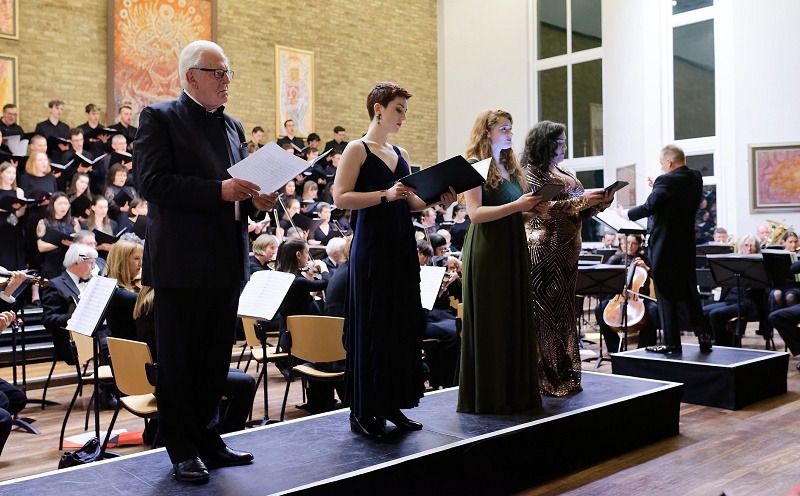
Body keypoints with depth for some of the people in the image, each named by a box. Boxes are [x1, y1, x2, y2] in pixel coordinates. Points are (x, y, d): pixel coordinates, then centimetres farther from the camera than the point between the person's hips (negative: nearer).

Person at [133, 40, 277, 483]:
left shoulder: (232, 127, 17)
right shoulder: (159, 118, -4)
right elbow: (152, 181, -16)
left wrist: (257, 200, -1)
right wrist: (220, 191, -22)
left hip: (227, 262, 7)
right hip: (182, 261, -7)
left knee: (215, 359, 14)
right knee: (178, 361, 4)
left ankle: (207, 439, 27)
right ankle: (182, 450, 16)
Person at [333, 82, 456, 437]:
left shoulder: (401, 154, 17)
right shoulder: (357, 149, -3)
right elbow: (341, 197, -12)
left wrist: (436, 199, 0)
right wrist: (385, 194, -21)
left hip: (402, 248, 7)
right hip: (372, 248, -7)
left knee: (403, 324, 7)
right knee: (371, 326, -3)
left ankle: (392, 403, 19)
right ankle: (363, 411, 7)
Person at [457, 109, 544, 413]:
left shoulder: (511, 168, 17)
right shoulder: (474, 166, -6)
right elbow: (475, 213, -17)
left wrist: (532, 207, 2)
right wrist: (515, 205, -21)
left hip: (513, 251, 7)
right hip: (487, 253, -7)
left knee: (515, 320, 8)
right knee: (489, 323, -2)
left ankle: (515, 391, 18)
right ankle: (487, 397, 7)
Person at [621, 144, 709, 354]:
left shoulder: (666, 181, -18)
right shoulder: (695, 179, 7)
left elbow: (649, 207, -27)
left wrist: (626, 214, -12)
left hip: (665, 247, -8)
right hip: (686, 244, 8)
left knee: (666, 295, 1)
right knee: (688, 293, 18)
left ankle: (672, 343, 6)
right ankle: (703, 336, 19)